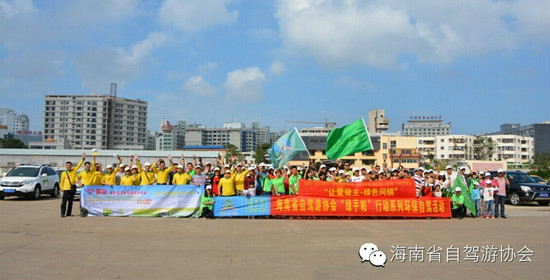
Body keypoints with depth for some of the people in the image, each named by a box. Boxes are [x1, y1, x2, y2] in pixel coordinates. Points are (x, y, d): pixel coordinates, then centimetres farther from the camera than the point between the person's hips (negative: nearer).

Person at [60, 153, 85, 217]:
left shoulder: (74, 170, 7)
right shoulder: (64, 173, 4)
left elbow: (79, 165, 0)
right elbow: (62, 181, 9)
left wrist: (83, 158, -10)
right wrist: (61, 188, 8)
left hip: (73, 189, 2)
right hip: (66, 188, -2)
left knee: (70, 202, 8)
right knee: (64, 202, -6)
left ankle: (69, 213, 15)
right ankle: (62, 213, -5)